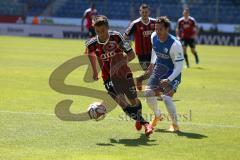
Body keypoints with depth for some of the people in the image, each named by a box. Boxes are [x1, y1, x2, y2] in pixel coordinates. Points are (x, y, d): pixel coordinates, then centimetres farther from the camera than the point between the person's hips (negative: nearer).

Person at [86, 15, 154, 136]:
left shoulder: (116, 37, -18)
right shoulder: (92, 44, -12)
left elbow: (131, 54, -19)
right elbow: (91, 54, 14)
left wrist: (119, 63, -33)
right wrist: (95, 71, 21)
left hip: (124, 74, 0)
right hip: (109, 78, 0)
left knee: (133, 101, 3)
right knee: (121, 101, -20)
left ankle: (138, 118, 38)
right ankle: (143, 122, -6)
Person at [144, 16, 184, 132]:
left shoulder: (175, 44, -28)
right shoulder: (154, 37, -8)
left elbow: (179, 66, -23)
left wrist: (169, 80, -34)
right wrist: (152, 65, 19)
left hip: (172, 73, -6)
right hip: (158, 69, 6)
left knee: (166, 97, -22)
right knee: (148, 93, -3)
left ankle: (175, 124, -2)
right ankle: (157, 115, 27)